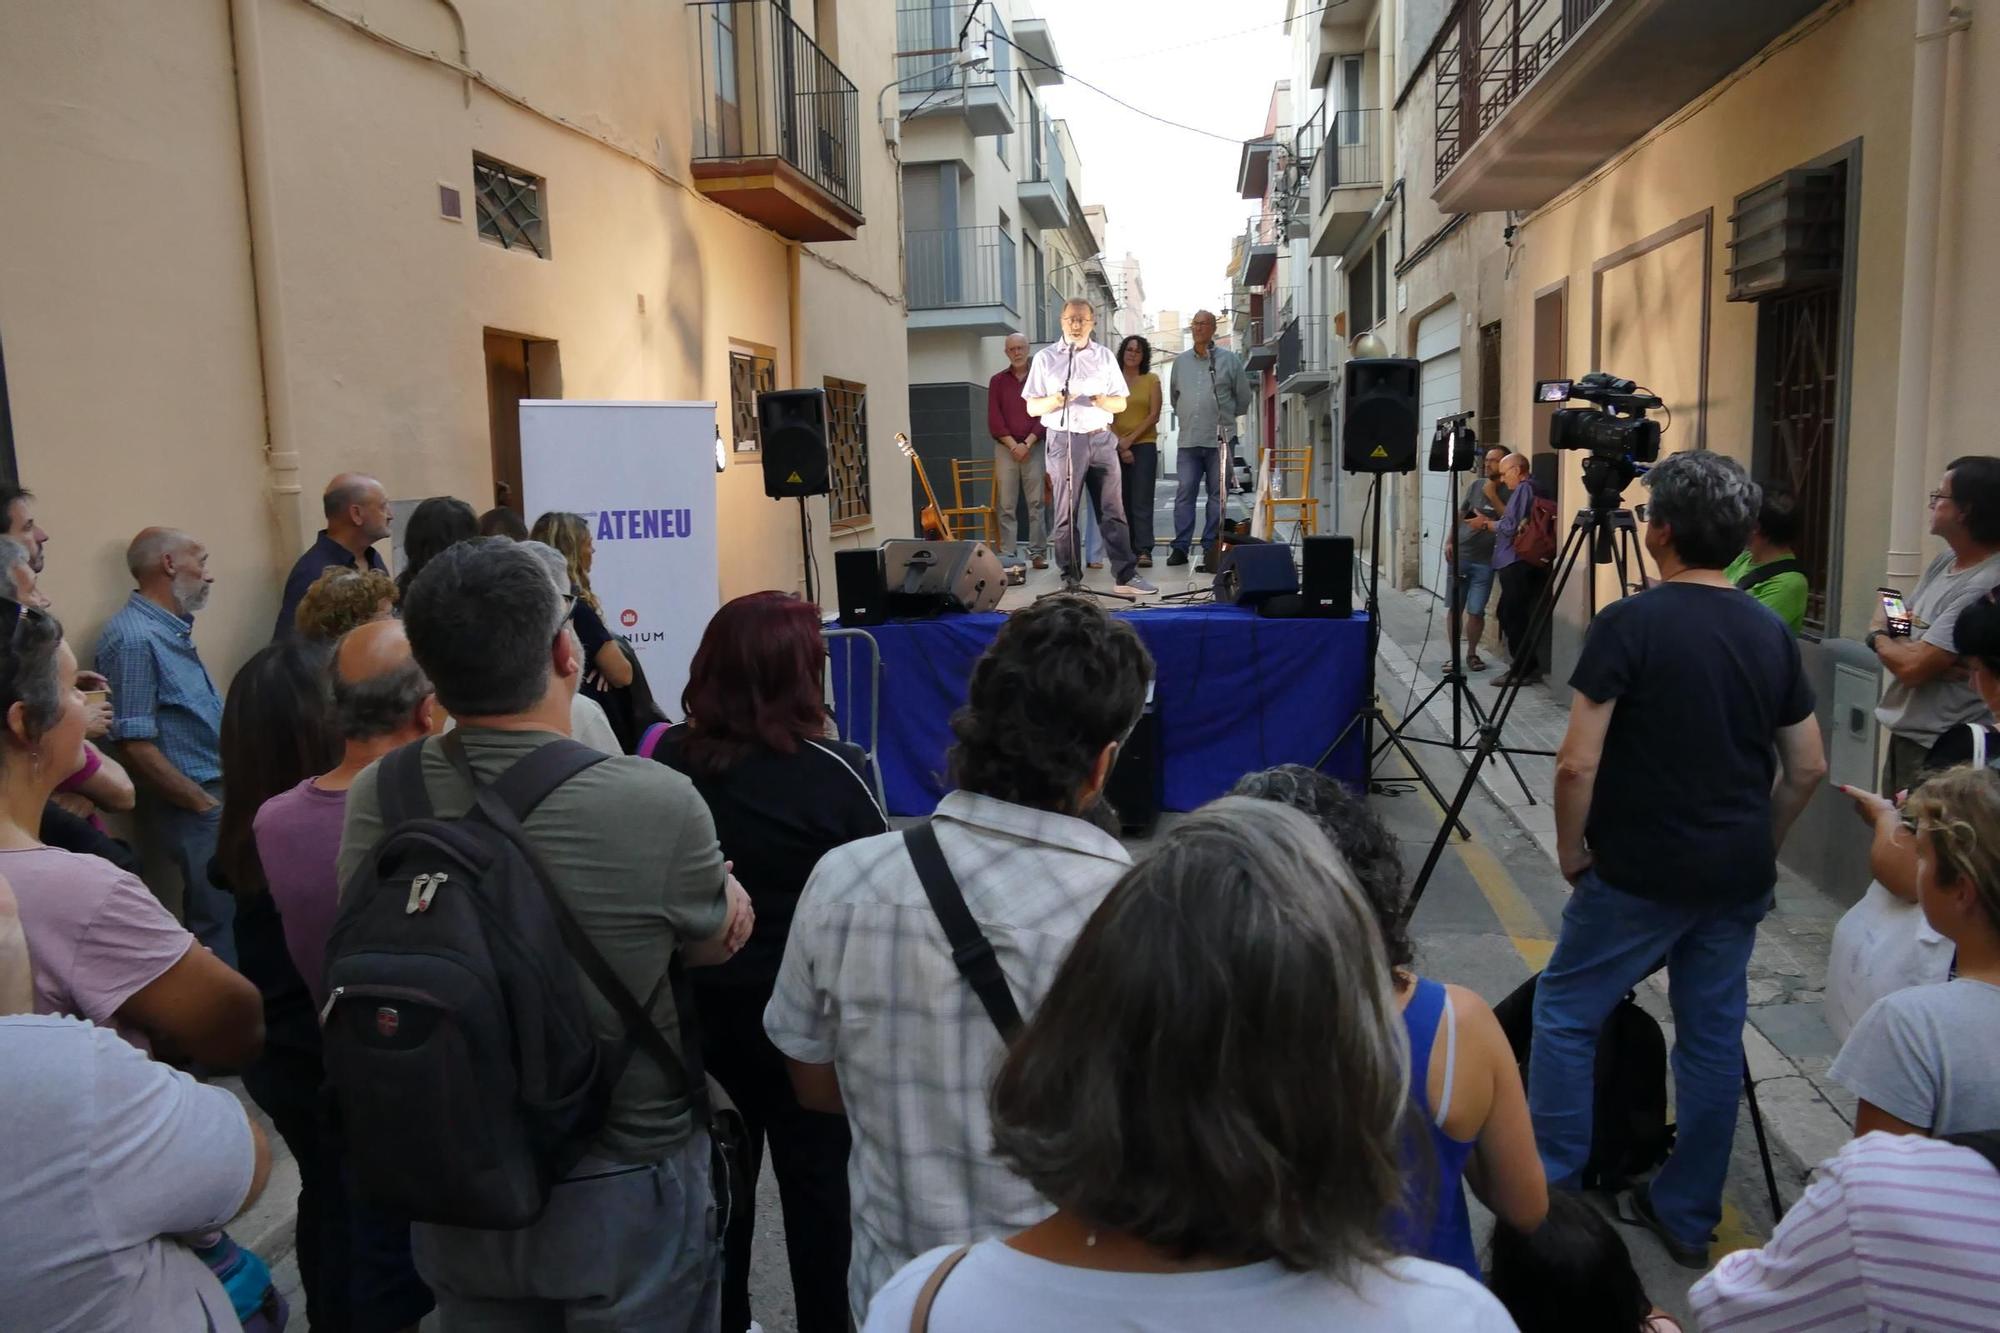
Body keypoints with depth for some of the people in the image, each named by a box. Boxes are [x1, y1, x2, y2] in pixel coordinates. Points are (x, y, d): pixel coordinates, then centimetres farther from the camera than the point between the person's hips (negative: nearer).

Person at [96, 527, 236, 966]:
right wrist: (207, 805, -15)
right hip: (190, 804, -9)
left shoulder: (173, 629, 13)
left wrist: (219, 796, 13)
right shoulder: (135, 638, -17)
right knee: (217, 921, -4)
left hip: (215, 791, 9)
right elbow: (136, 746, -21)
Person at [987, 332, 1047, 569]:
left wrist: (1027, 443, -10)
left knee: (1036, 503, -2)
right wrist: (1013, 445, -9)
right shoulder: (997, 381, 8)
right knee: (1006, 505, -2)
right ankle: (1008, 555, -1)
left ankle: (1038, 553, 1)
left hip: (1034, 447, 0)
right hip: (1005, 448, 1)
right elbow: (994, 419, 2)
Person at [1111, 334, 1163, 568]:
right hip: (1116, 448, 2)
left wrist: (1130, 439, -9)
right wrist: (1120, 445, -7)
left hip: (1144, 445, -2)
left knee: (1142, 501, -9)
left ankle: (1144, 551, -13)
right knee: (1123, 502, 2)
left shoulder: (1151, 380, 6)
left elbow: (1154, 415, 0)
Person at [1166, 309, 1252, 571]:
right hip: (1188, 440, 2)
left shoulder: (1229, 360, 2)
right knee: (1184, 493, -2)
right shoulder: (1180, 361, 11)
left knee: (1217, 495, 2)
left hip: (1220, 440, -2)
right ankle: (1180, 547, 2)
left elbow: (1243, 397, 9)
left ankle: (1211, 547, 8)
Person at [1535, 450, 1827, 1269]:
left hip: (1639, 872, -6)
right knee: (1714, 1035, 14)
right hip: (1737, 877, 6)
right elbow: (1808, 769, 10)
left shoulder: (1628, 624, -14)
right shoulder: (1772, 633, 5)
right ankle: (1688, 1214, 25)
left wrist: (1571, 853, -3)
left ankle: (1550, 1200, 10)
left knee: (1564, 1016, 7)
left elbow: (1578, 764, -17)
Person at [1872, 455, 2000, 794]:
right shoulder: (1944, 563, 7)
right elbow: (1888, 616, 12)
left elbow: (1912, 666, -24)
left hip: (1943, 751, -9)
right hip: (1904, 735, 9)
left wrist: (1881, 635, -2)